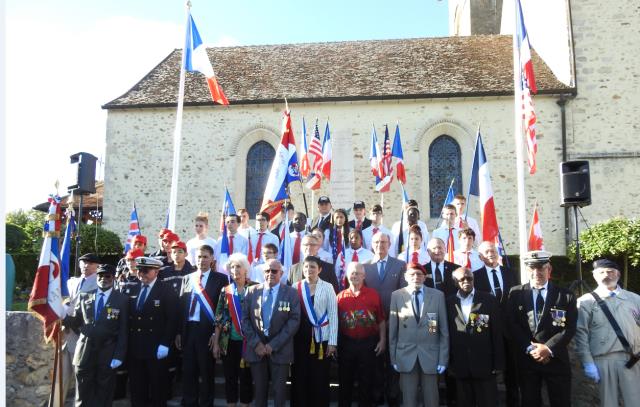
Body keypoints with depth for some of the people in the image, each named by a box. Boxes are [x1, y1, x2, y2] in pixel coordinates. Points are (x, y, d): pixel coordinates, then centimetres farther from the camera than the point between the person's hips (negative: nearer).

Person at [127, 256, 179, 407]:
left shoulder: (166, 291, -5)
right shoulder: (132, 290, 10)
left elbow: (172, 319, -9)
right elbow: (128, 317, 11)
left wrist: (165, 344, -14)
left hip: (156, 349, -4)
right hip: (134, 348, 4)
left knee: (158, 388, 7)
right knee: (136, 388, 10)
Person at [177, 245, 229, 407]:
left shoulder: (220, 279, -1)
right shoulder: (187, 278, 13)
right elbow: (181, 305, 9)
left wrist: (217, 332, -13)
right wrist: (179, 332, 4)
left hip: (207, 330, -4)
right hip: (188, 330, 4)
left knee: (206, 372, 7)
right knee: (188, 371, 10)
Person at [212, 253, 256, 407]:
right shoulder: (225, 291, 4)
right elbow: (219, 319, 5)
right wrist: (216, 343, 2)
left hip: (247, 341, -2)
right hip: (229, 341, 2)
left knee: (246, 377, 5)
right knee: (230, 377, 9)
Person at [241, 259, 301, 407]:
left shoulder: (291, 293, -1)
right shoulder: (252, 291, 5)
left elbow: (294, 320, -8)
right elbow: (245, 319, 3)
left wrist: (274, 344, -13)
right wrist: (255, 343, -9)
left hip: (280, 349, -1)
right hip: (256, 347, 2)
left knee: (279, 390, 5)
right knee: (259, 389, 10)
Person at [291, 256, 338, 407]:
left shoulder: (327, 287, -1)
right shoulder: (295, 287, 4)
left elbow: (333, 314, -2)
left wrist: (332, 341, -7)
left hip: (321, 338, -1)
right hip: (300, 338, 2)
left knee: (320, 378, 4)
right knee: (299, 377, 6)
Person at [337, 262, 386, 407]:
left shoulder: (373, 294, -1)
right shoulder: (341, 296, 2)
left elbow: (381, 320, 2)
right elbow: (336, 322, 5)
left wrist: (382, 340, -4)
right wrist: (335, 343, 2)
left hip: (368, 344, -1)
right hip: (346, 344, 1)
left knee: (366, 380, 9)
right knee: (345, 380, 11)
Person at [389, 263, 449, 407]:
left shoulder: (437, 295, -1)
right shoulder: (396, 296, -1)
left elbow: (444, 330, 1)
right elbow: (392, 330, 2)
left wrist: (443, 359, -2)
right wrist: (393, 357, 2)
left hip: (430, 355, 0)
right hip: (406, 356, 0)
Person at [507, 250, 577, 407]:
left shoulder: (566, 295, 2)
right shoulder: (516, 293, 4)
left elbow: (569, 328, -5)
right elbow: (512, 325, -1)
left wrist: (548, 348, -16)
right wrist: (530, 348, -13)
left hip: (556, 359, 0)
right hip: (526, 359, 1)